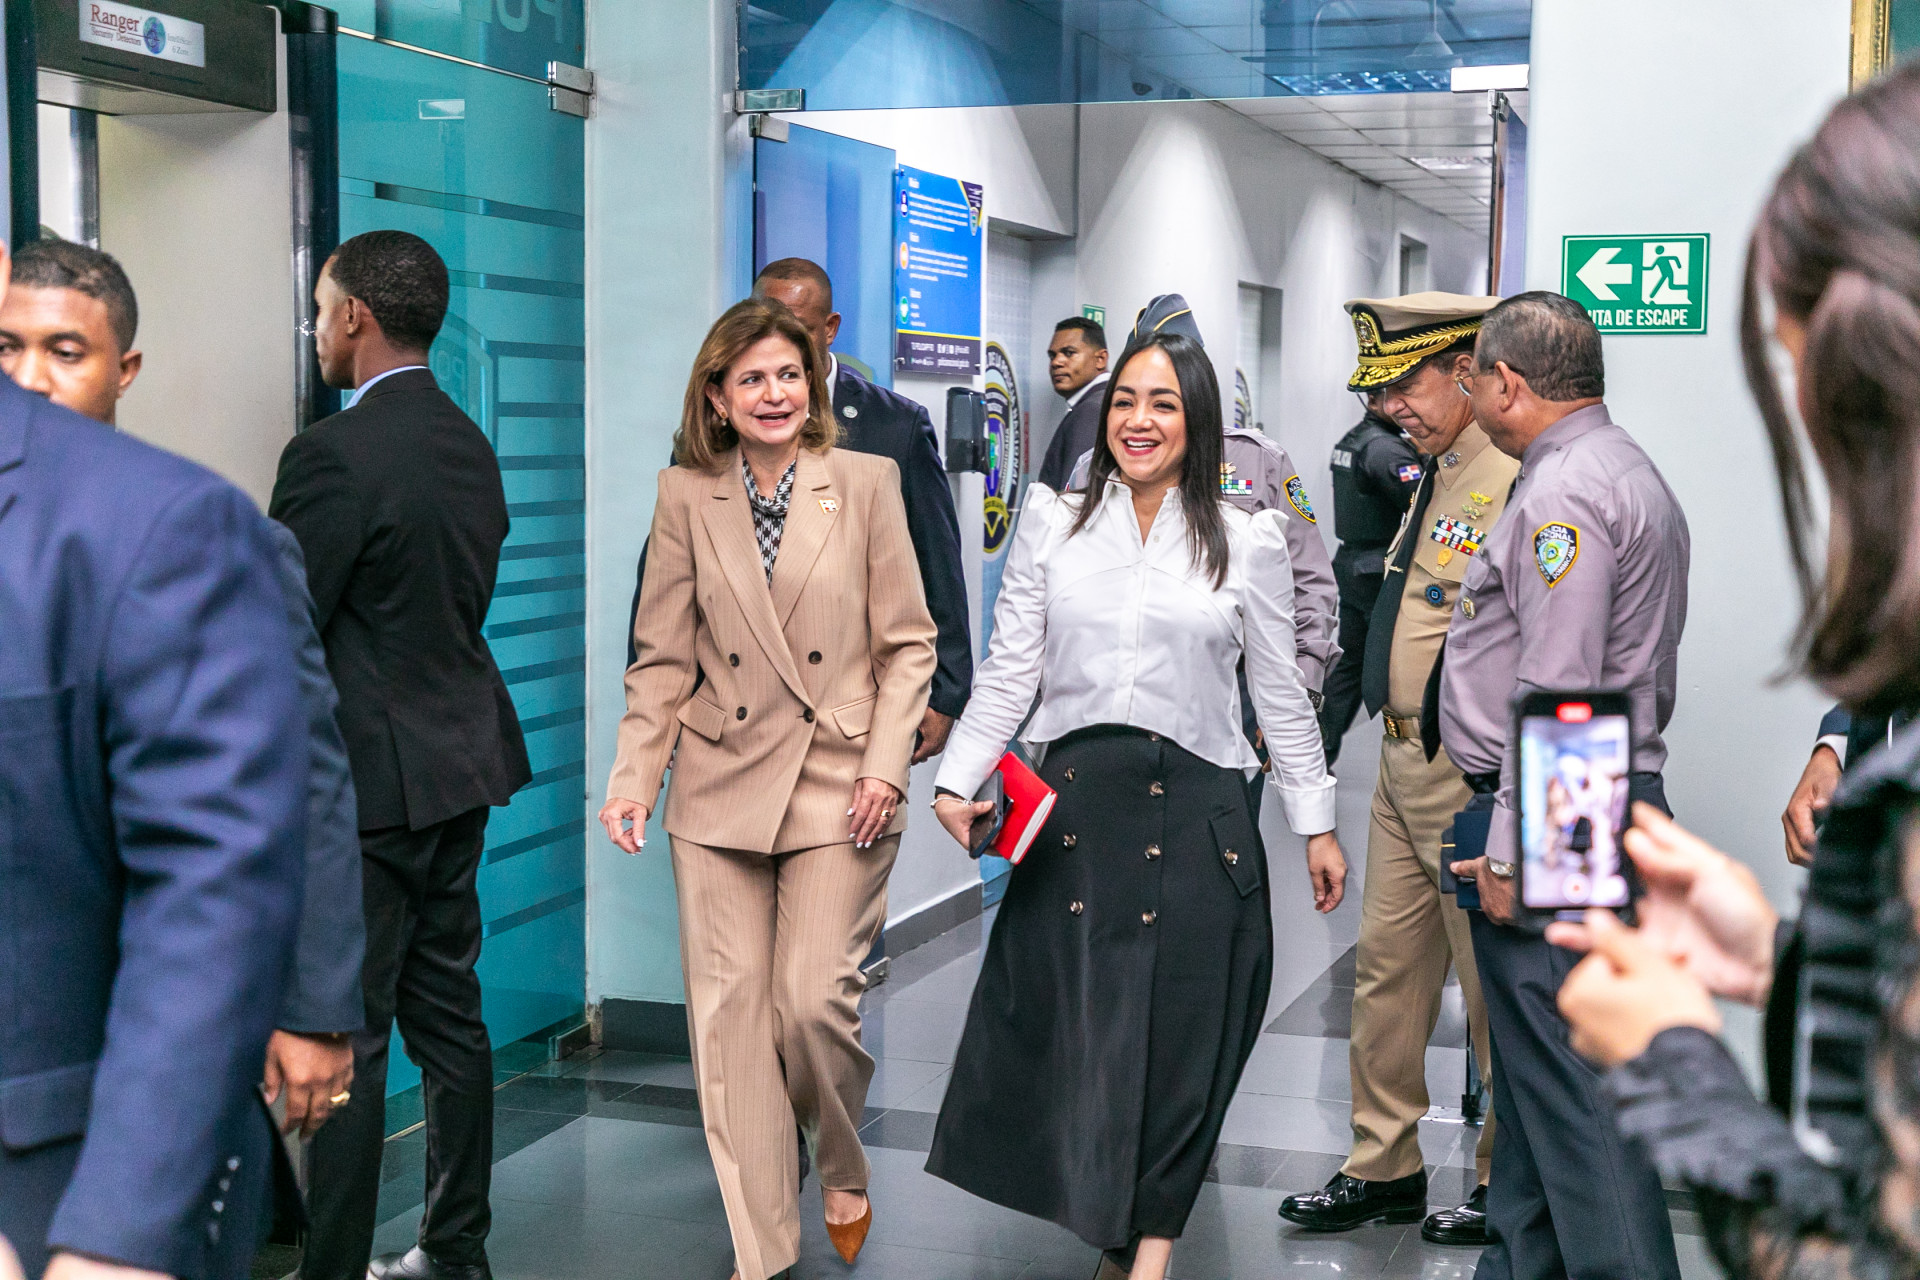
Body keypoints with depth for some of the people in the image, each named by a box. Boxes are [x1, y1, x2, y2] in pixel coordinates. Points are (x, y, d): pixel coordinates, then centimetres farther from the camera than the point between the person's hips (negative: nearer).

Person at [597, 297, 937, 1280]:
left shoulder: (866, 481, 0)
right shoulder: (686, 497, 4)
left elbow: (907, 644, 3)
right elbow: (663, 657, 8)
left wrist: (886, 765, -7)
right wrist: (634, 776, -2)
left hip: (838, 786, -2)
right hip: (721, 785, 2)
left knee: (815, 1002, -7)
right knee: (728, 1010, 0)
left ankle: (845, 1175, 25)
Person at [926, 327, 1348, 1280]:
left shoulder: (1248, 541, 5)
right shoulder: (1053, 524, 8)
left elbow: (1280, 694, 9)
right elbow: (1009, 671, 7)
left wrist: (1317, 825, 10)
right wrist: (958, 780, -2)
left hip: (1196, 808, -1)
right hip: (1074, 802, 1)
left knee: (1179, 1029, 1)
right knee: (1063, 1018, 2)